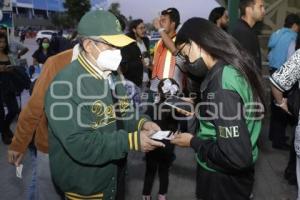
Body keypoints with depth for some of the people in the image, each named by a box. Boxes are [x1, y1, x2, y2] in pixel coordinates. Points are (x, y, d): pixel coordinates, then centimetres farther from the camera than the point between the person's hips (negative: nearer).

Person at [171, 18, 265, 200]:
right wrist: (199, 112, 10)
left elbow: (237, 157, -31)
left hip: (224, 178, -8)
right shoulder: (236, 67, -2)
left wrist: (193, 141, -18)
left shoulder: (221, 83, -29)